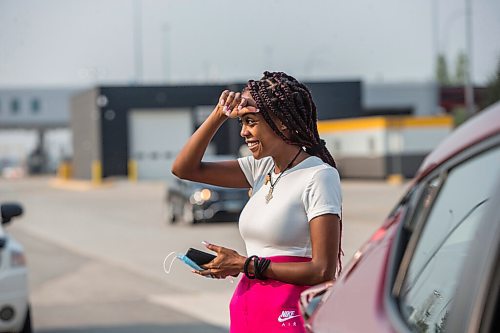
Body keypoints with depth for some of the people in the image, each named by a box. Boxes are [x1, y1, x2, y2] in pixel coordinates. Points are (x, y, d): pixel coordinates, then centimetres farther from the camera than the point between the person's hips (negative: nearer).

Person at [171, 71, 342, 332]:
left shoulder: (319, 176, -10)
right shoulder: (262, 168, 11)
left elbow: (323, 271, -15)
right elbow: (184, 168, 13)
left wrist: (246, 265, -11)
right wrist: (219, 115, 3)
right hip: (248, 311, 7)